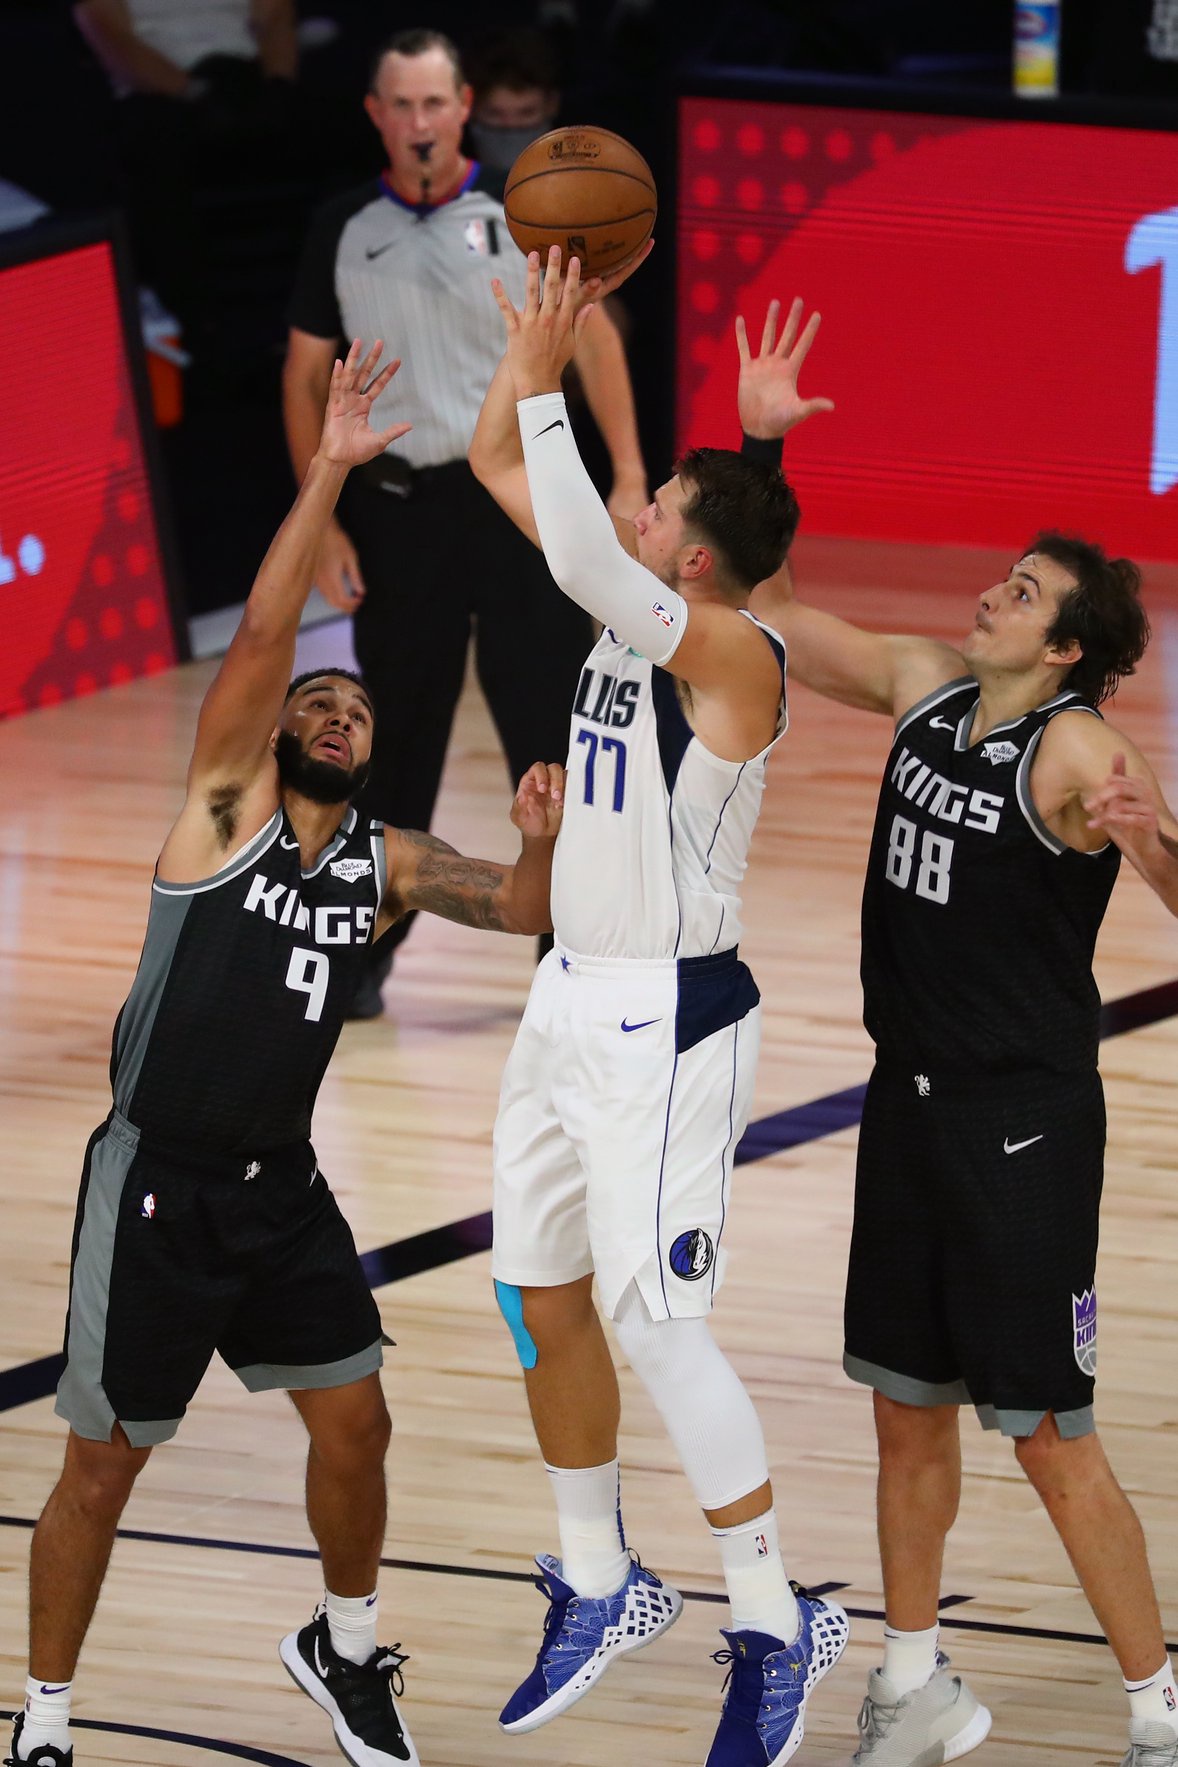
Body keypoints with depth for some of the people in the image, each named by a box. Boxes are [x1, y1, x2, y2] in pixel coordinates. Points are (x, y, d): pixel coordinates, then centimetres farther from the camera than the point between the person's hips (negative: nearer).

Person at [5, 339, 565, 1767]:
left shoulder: (385, 864, 7)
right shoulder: (226, 805, -7)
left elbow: (525, 909, 0)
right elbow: (259, 641, -20)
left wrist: (543, 842, -23)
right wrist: (328, 470, -27)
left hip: (281, 1188, 5)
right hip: (156, 1183, -5)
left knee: (353, 1424, 6)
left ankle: (345, 1651, 32)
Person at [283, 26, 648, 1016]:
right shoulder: (344, 234, 4)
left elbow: (593, 340, 2)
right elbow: (306, 377, 9)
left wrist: (629, 479, -6)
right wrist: (322, 524, 2)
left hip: (518, 496, -1)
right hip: (398, 505, 1)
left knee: (551, 726, -2)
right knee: (396, 738, 7)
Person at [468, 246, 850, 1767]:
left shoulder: (735, 654, -19)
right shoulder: (637, 607, 6)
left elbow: (580, 557, -35)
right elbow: (501, 467, 13)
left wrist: (543, 380, -29)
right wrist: (538, 343, -2)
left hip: (666, 1021, -9)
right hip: (573, 999, 9)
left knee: (657, 1320, -10)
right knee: (542, 1296, 14)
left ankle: (775, 1627, 1)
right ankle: (599, 1587, 29)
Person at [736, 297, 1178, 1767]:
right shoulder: (923, 690, 4)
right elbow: (766, 613, 13)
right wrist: (762, 444, 3)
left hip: (1024, 1122, -7)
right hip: (911, 1098, 7)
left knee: (1048, 1434, -4)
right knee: (908, 1409, 15)